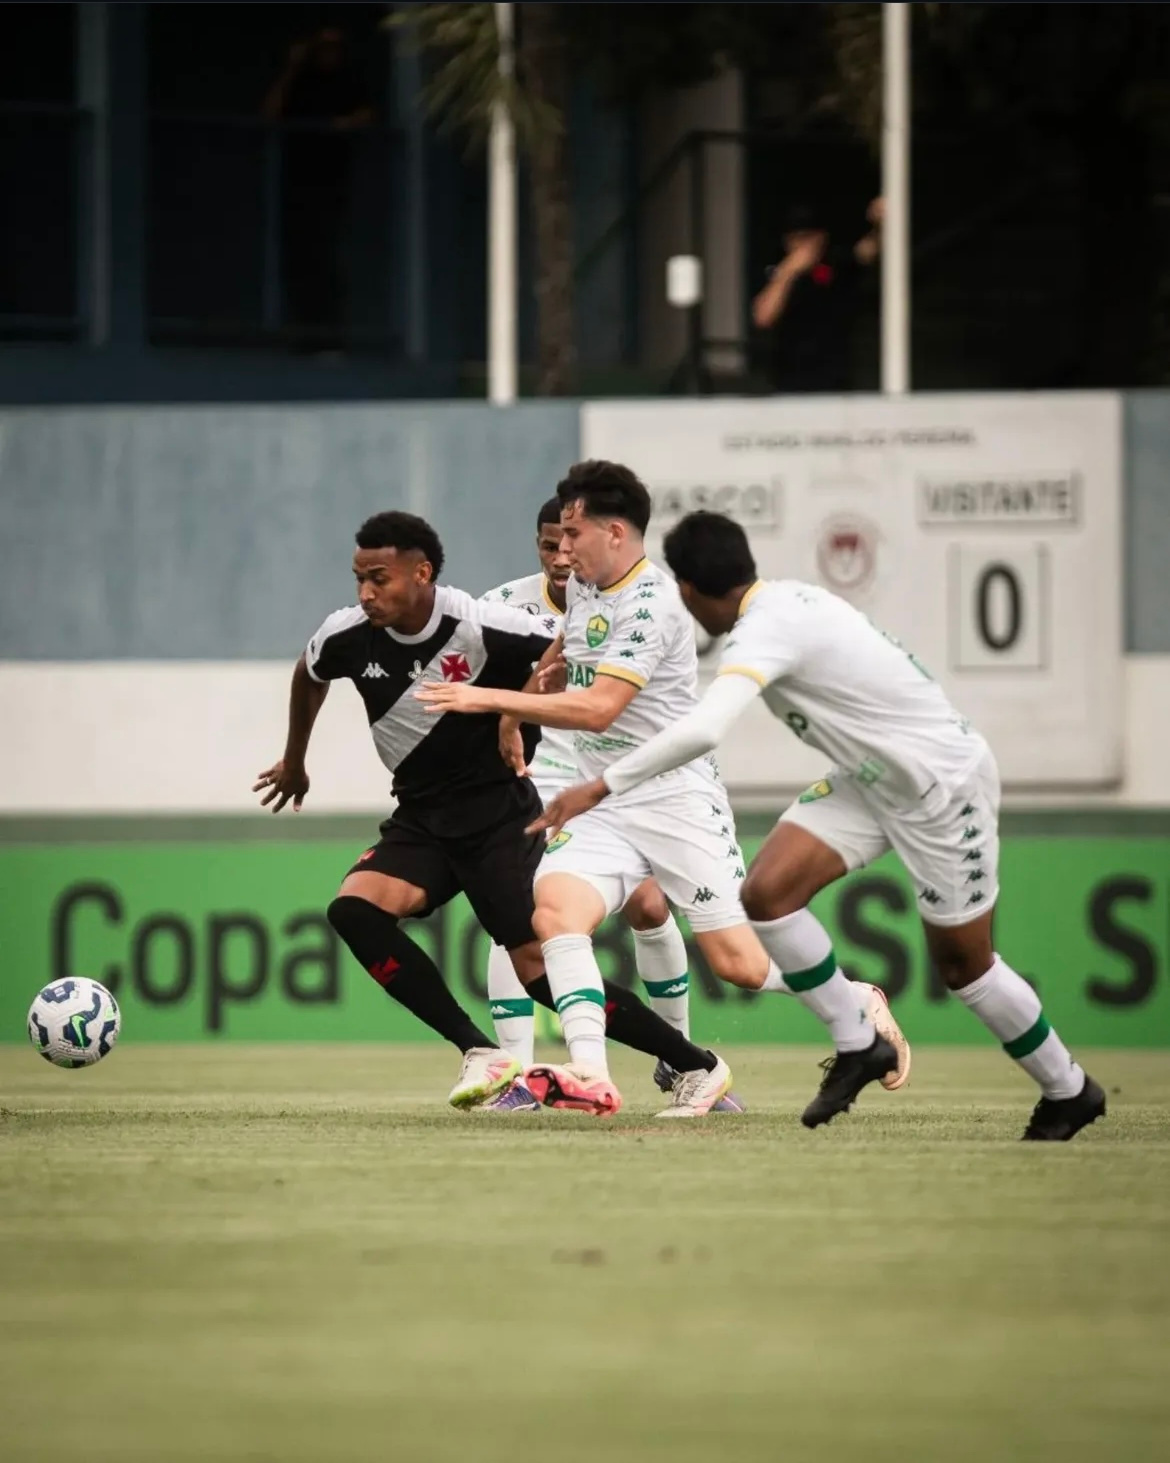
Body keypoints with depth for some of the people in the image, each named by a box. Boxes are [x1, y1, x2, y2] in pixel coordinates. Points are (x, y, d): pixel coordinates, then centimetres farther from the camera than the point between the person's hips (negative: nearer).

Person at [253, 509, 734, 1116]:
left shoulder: (484, 628, -22)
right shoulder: (347, 637, -6)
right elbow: (309, 676, 19)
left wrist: (517, 714, -10)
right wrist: (294, 761, 31)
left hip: (499, 813, -5)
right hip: (421, 820, 5)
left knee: (540, 968, -13)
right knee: (353, 908, -21)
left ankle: (698, 1065, 1)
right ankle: (479, 1054, -16)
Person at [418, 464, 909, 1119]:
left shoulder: (650, 604, -18)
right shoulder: (583, 586, 9)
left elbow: (598, 708, -27)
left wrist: (491, 699, -26)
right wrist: (515, 710, 34)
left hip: (677, 802, -7)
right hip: (606, 807, 7)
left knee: (739, 961, -5)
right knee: (556, 906, -22)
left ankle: (857, 1011, 24)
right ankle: (592, 1075, -32)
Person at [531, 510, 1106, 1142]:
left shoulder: (766, 629, -29)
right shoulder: (786, 599, -3)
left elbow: (702, 730, -42)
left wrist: (602, 787, -40)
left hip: (943, 781, -8)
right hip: (870, 776, 8)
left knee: (961, 961, 5)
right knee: (767, 891, -8)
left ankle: (1068, 1091, 27)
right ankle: (857, 1047, 6)